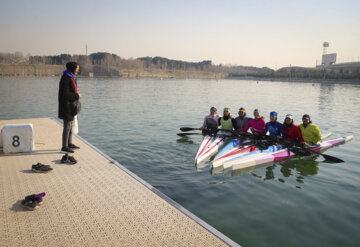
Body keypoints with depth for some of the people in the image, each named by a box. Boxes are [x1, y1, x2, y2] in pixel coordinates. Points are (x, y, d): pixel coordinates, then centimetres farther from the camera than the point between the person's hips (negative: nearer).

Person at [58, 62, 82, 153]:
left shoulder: (71, 77, 13)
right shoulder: (66, 78, -17)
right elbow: (65, 93, -22)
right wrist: (77, 96, -14)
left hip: (70, 105, 10)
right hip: (66, 105, -10)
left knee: (70, 125, 17)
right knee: (67, 126, -5)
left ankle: (69, 144, 28)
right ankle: (64, 147, 2)